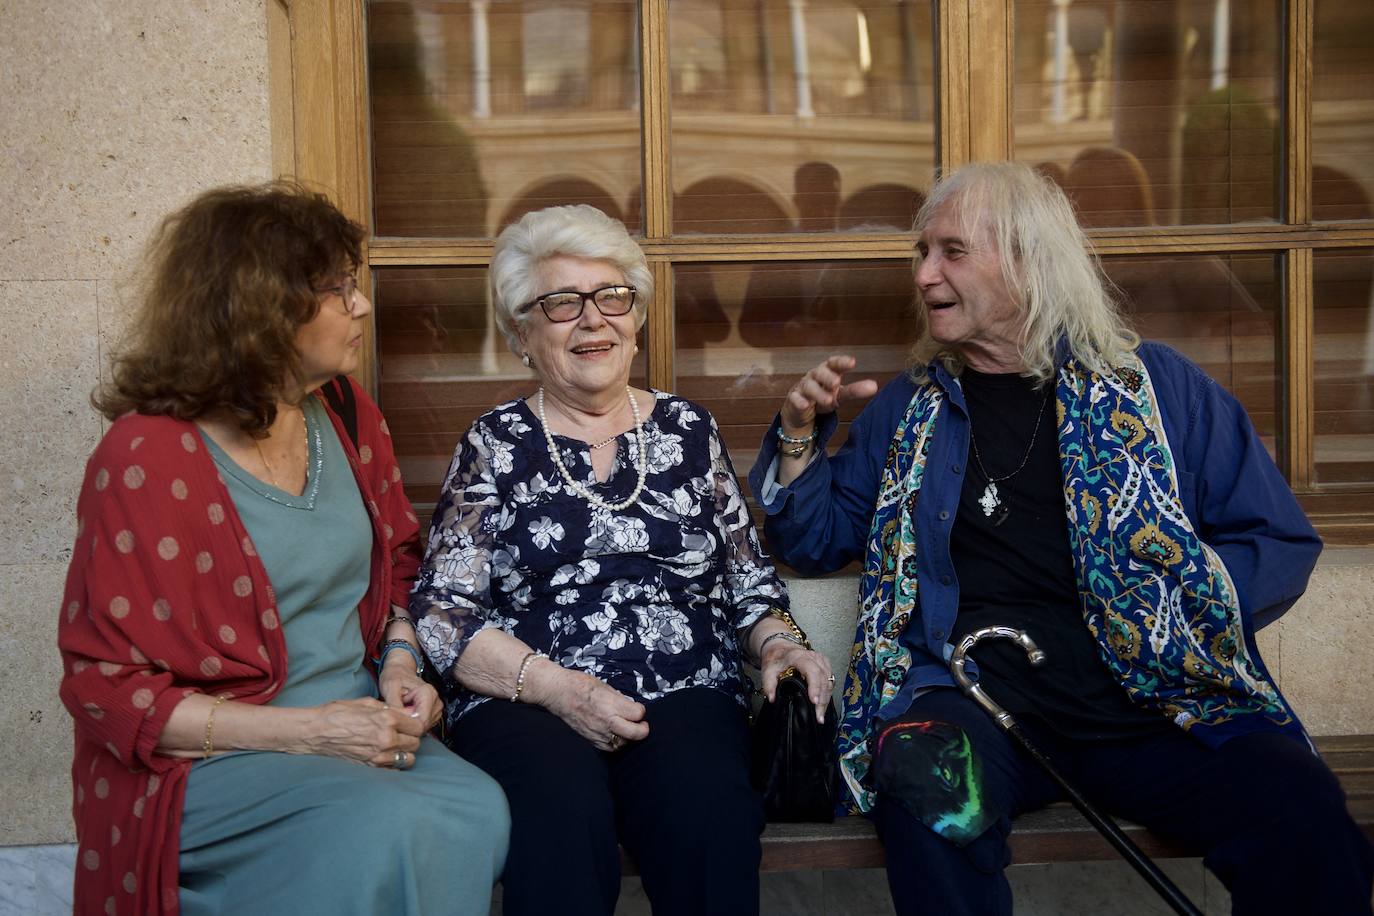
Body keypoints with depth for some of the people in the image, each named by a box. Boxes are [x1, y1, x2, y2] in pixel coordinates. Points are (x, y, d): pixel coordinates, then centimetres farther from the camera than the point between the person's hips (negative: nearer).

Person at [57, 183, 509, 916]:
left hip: (360, 737, 6)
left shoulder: (350, 421, 7)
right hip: (206, 764, -5)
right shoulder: (145, 459, -12)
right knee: (388, 829, -32)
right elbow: (106, 685, -11)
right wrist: (306, 731, -19)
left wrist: (400, 667, -1)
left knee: (478, 810, -25)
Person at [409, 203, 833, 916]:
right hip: (524, 705, -1)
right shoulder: (495, 446, 9)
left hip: (684, 694, 2)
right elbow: (440, 614, 2)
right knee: (562, 814, -35)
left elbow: (747, 580, 19)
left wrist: (777, 643, -3)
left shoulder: (688, 430, 16)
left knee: (710, 808, -31)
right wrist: (555, 685, -13)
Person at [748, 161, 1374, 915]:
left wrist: (1170, 615, -7)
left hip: (1159, 701, 0)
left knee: (1305, 823, -27)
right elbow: (815, 540, 21)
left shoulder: (1159, 386, 9)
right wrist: (799, 435, 5)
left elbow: (1279, 541, 8)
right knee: (928, 805, -34)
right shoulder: (909, 410, 14)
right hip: (974, 693, 1)